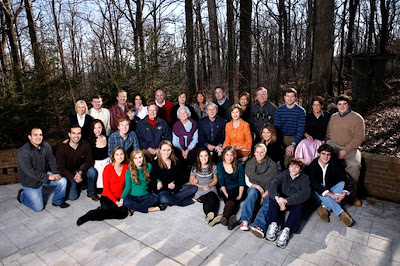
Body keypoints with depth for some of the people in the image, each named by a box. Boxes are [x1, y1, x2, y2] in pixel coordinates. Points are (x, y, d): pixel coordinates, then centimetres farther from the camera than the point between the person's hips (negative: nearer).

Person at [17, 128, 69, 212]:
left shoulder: (46, 146, -7)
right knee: (38, 208, 1)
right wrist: (48, 177, -29)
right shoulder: (23, 152, -24)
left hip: (45, 174, 5)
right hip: (31, 181, -5)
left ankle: (58, 201, 8)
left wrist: (56, 173, -19)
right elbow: (30, 171, -27)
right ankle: (22, 195, 29)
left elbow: (52, 161, -3)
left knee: (63, 181, -17)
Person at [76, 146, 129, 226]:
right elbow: (106, 189, -5)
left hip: (120, 198, 3)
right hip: (107, 197, -3)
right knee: (107, 207, -36)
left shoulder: (126, 167, 3)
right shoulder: (108, 168, -5)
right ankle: (88, 216, -8)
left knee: (124, 213, -27)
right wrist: (115, 201, -12)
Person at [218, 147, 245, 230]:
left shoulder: (239, 166, 0)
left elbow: (241, 183, -1)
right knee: (232, 201, -30)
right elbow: (221, 183, -3)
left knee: (231, 199, -32)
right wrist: (226, 194, -16)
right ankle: (232, 216, -47)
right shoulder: (220, 166, 1)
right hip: (226, 190, 1)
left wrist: (240, 195, -14)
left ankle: (225, 216, -47)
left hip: (237, 190, -1)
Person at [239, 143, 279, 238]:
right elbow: (247, 182, 7)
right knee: (253, 191, -34)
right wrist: (257, 187, -13)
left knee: (268, 202, -33)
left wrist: (264, 195, -15)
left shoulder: (272, 165, -2)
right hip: (254, 188, 1)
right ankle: (245, 221, -45)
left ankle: (259, 226, -55)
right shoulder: (249, 164, 4)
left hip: (267, 192, -1)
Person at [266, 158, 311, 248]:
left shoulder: (305, 178, -9)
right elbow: (272, 185, -22)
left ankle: (286, 230, -39)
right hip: (282, 200, 2)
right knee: (273, 196, -26)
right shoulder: (284, 174, -4)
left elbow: (305, 193, -29)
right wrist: (278, 198, -44)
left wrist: (286, 200, -41)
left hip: (295, 203, -1)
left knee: (299, 204, -33)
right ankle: (274, 224, -33)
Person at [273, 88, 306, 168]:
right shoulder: (279, 110, 5)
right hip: (281, 138, 2)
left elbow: (301, 130, -6)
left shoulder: (301, 111, -2)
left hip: (295, 139, -2)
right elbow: (276, 127, 5)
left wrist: (293, 144, -15)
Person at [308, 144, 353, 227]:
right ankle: (341, 213, -27)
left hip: (331, 190, 3)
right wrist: (331, 194, -42)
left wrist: (344, 193, -37)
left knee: (342, 183, -24)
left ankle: (324, 207, -27)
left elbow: (346, 180, -16)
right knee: (320, 192, -37)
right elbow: (314, 184, -30)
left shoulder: (334, 165, -7)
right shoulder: (313, 166, -17)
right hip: (318, 193, -3)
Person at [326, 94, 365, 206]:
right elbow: (328, 133, 19)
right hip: (333, 144, 3)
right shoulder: (333, 117, 14)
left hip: (349, 148, -3)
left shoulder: (357, 118, -1)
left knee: (354, 165, -30)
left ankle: (353, 194, -9)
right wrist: (328, 143, 0)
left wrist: (345, 151, -16)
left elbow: (359, 137, -7)